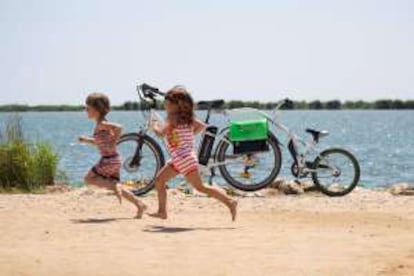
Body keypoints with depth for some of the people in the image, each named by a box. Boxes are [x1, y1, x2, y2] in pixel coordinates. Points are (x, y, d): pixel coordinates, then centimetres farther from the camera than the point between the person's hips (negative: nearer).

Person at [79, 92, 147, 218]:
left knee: (89, 179, 0)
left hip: (109, 159, -9)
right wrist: (86, 140, 16)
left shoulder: (102, 124, -14)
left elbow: (118, 127, -28)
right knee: (116, 187, 15)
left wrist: (113, 143, -20)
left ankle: (114, 186, -7)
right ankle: (140, 205, 12)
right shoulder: (101, 124, 14)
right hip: (113, 159, 9)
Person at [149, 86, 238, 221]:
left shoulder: (173, 119, -13)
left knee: (200, 187, -9)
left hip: (184, 158, -10)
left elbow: (161, 132, -22)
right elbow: (202, 126, 17)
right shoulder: (187, 117, 12)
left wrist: (154, 125, -1)